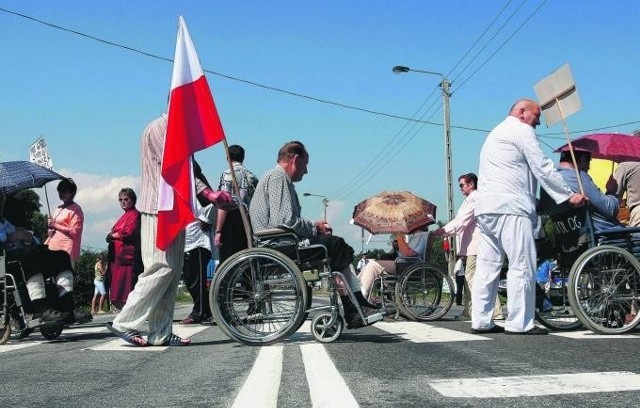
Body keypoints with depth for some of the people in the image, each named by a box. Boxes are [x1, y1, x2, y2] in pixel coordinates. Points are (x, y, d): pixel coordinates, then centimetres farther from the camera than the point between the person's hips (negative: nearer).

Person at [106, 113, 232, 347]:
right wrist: (208, 193, -21)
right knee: (161, 269, -12)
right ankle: (124, 323, -4)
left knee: (172, 272, 6)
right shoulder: (158, 128, -8)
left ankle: (160, 334, 8)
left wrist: (211, 196, 3)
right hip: (159, 210, -9)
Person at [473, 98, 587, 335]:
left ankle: (481, 321, 6)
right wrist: (569, 196, -2)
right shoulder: (521, 130, 1)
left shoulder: (496, 134, 30)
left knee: (487, 267, 6)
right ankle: (519, 323, -8)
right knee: (522, 265, -8)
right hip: (509, 206, -10)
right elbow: (542, 168, -5)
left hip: (485, 208, 10)